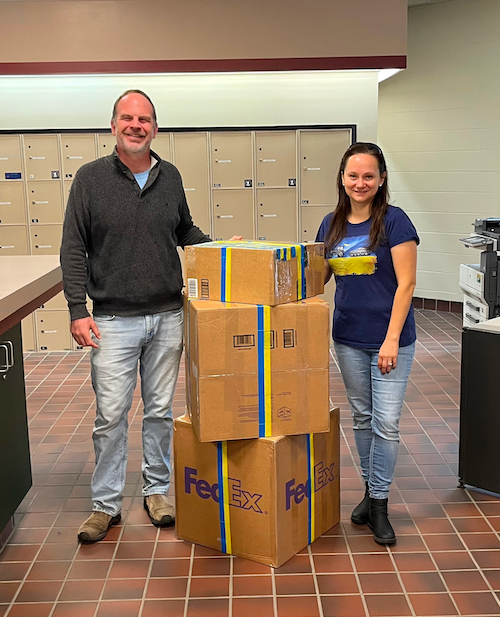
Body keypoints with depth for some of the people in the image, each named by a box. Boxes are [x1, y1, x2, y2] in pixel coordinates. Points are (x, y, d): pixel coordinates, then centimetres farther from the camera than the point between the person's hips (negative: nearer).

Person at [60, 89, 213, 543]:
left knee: (160, 410, 12)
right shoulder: (90, 178, -1)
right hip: (113, 319, -3)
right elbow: (73, 250, -2)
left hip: (167, 317, 3)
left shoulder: (170, 177, 8)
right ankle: (106, 504, 17)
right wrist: (78, 309, -9)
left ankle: (157, 490, 28)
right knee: (111, 414, 1)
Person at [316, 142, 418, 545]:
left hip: (390, 338, -5)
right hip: (348, 337, 5)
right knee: (362, 417, 15)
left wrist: (392, 339, -17)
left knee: (386, 423, -2)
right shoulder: (332, 224, 6)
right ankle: (370, 489, 31)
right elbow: (319, 277, 15)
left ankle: (379, 504, 12)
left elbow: (406, 283, -12)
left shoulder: (394, 221, -9)